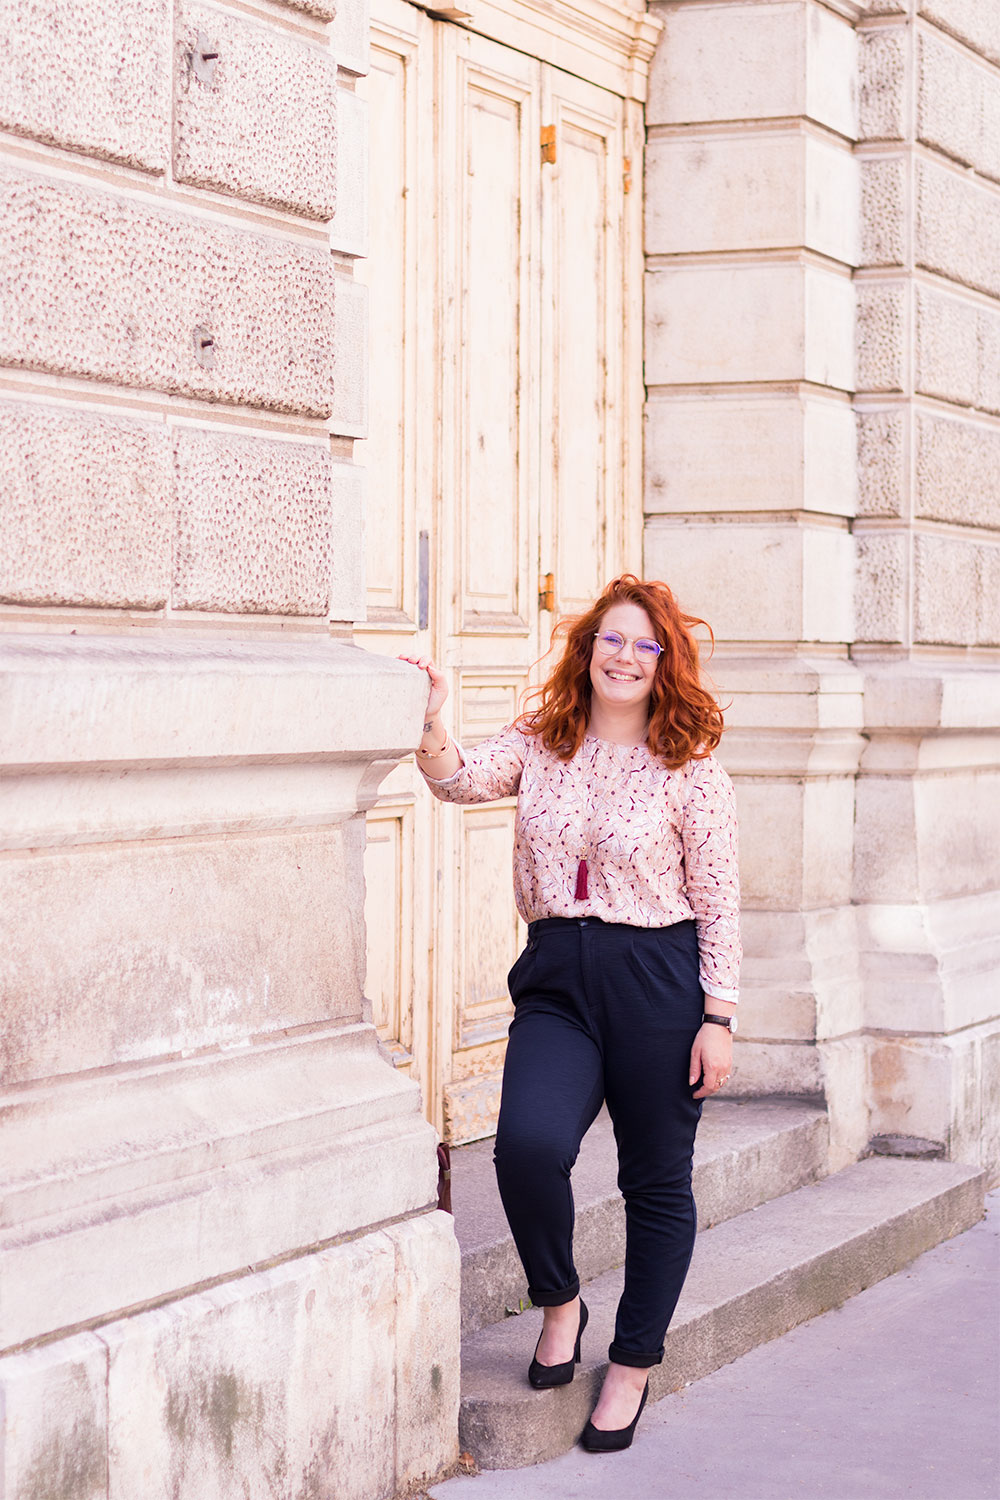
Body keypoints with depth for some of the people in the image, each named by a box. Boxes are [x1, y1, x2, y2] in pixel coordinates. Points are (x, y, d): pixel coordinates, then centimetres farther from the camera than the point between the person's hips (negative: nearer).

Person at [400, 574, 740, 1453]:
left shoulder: (691, 769, -2)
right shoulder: (539, 745, 7)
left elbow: (719, 904, -3)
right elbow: (460, 781, -9)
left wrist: (718, 1019, -7)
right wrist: (433, 723, -28)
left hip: (658, 979, -2)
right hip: (556, 978, 2)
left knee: (656, 1181, 8)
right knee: (528, 1143, -21)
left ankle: (633, 1366, 26)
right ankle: (558, 1301, 8)